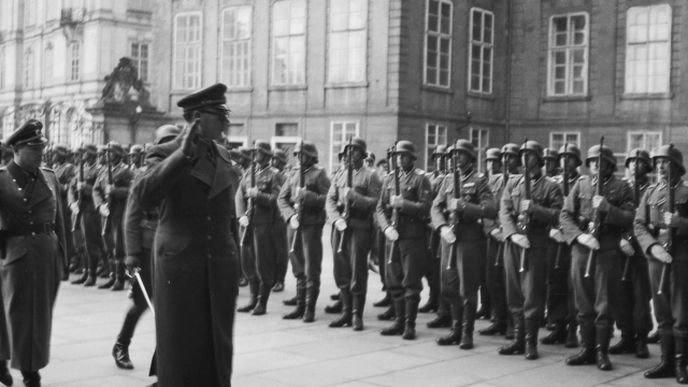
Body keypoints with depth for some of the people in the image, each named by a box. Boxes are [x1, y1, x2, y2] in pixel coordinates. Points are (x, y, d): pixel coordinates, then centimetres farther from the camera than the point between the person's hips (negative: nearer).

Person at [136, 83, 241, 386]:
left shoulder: (222, 155, 11)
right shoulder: (167, 153, -5)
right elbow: (145, 196, -22)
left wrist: (234, 263, 18)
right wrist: (183, 153, -24)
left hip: (221, 264, 5)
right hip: (179, 262, -5)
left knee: (217, 345, 7)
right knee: (180, 347, 1)